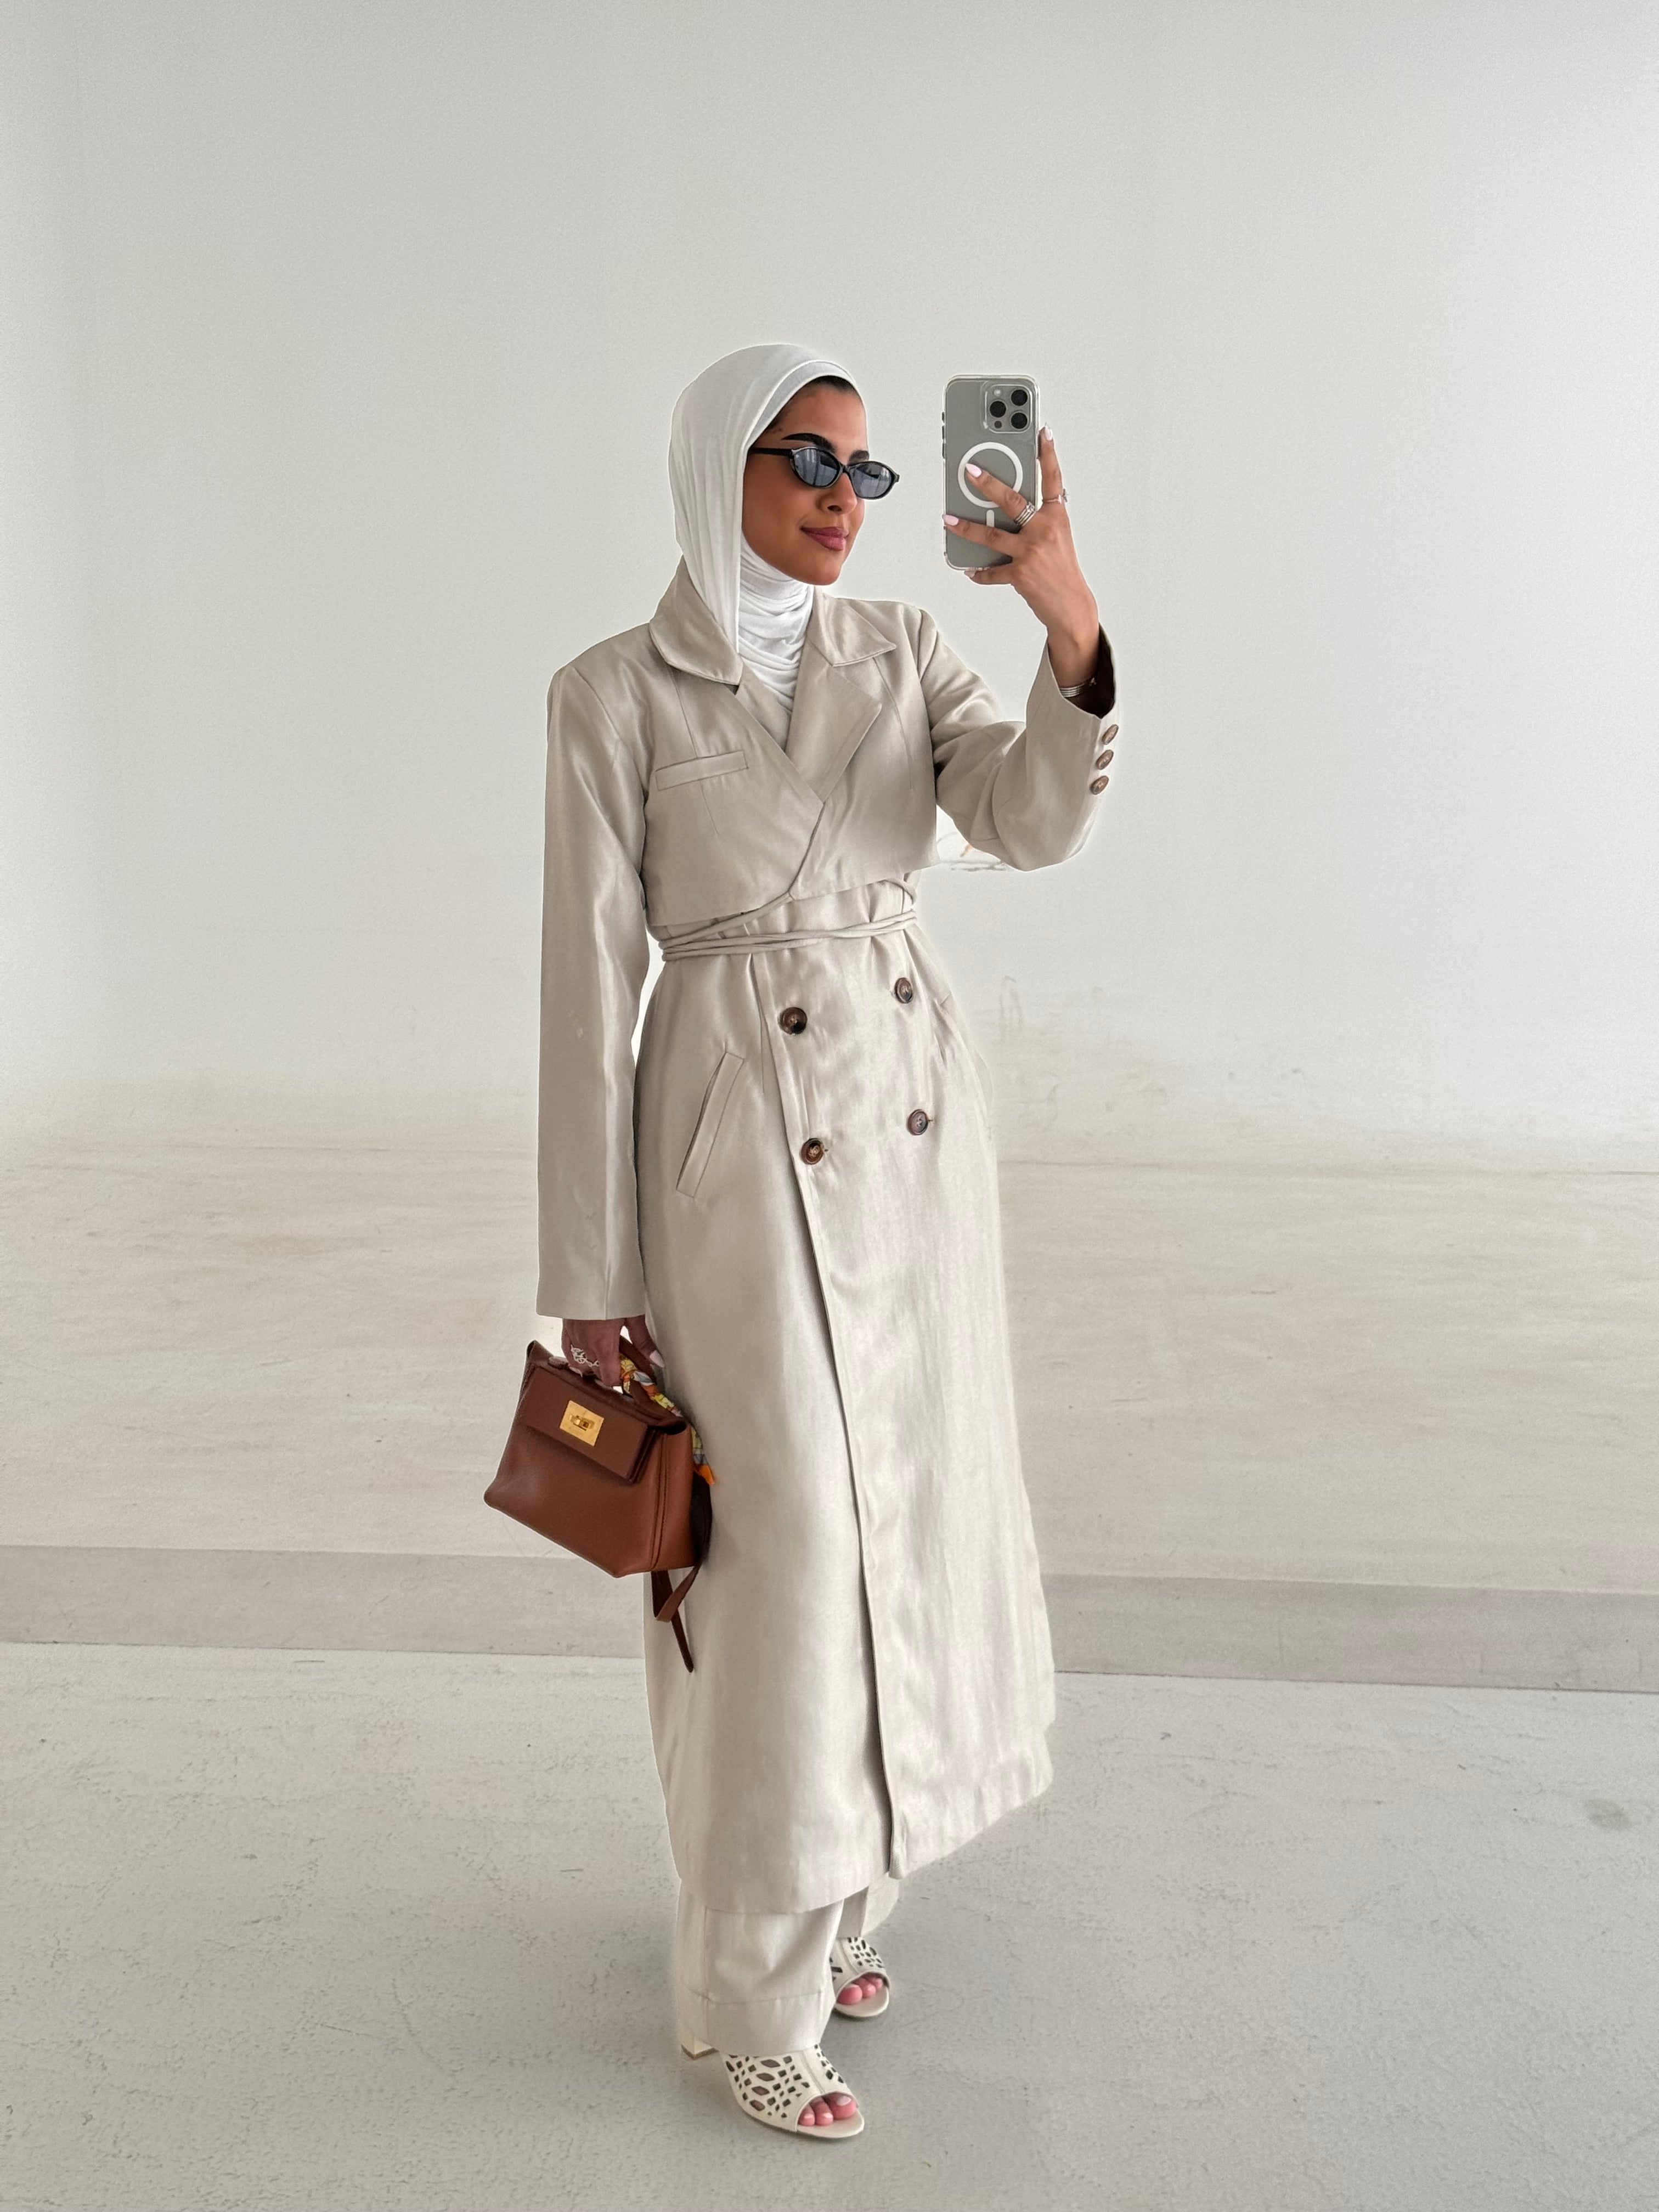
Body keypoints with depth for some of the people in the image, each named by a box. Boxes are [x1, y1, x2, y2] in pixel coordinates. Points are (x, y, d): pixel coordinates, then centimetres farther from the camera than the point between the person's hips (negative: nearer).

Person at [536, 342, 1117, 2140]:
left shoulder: (901, 653, 7)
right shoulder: (615, 694, -6)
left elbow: (1032, 821, -9)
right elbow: (588, 981, -6)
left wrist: (1073, 626, -27)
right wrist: (591, 1277, -6)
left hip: (914, 1106, 5)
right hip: (744, 1132, -5)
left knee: (898, 1510, 13)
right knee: (783, 1544, -2)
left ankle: (823, 1891, 36)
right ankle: (753, 1994, 18)